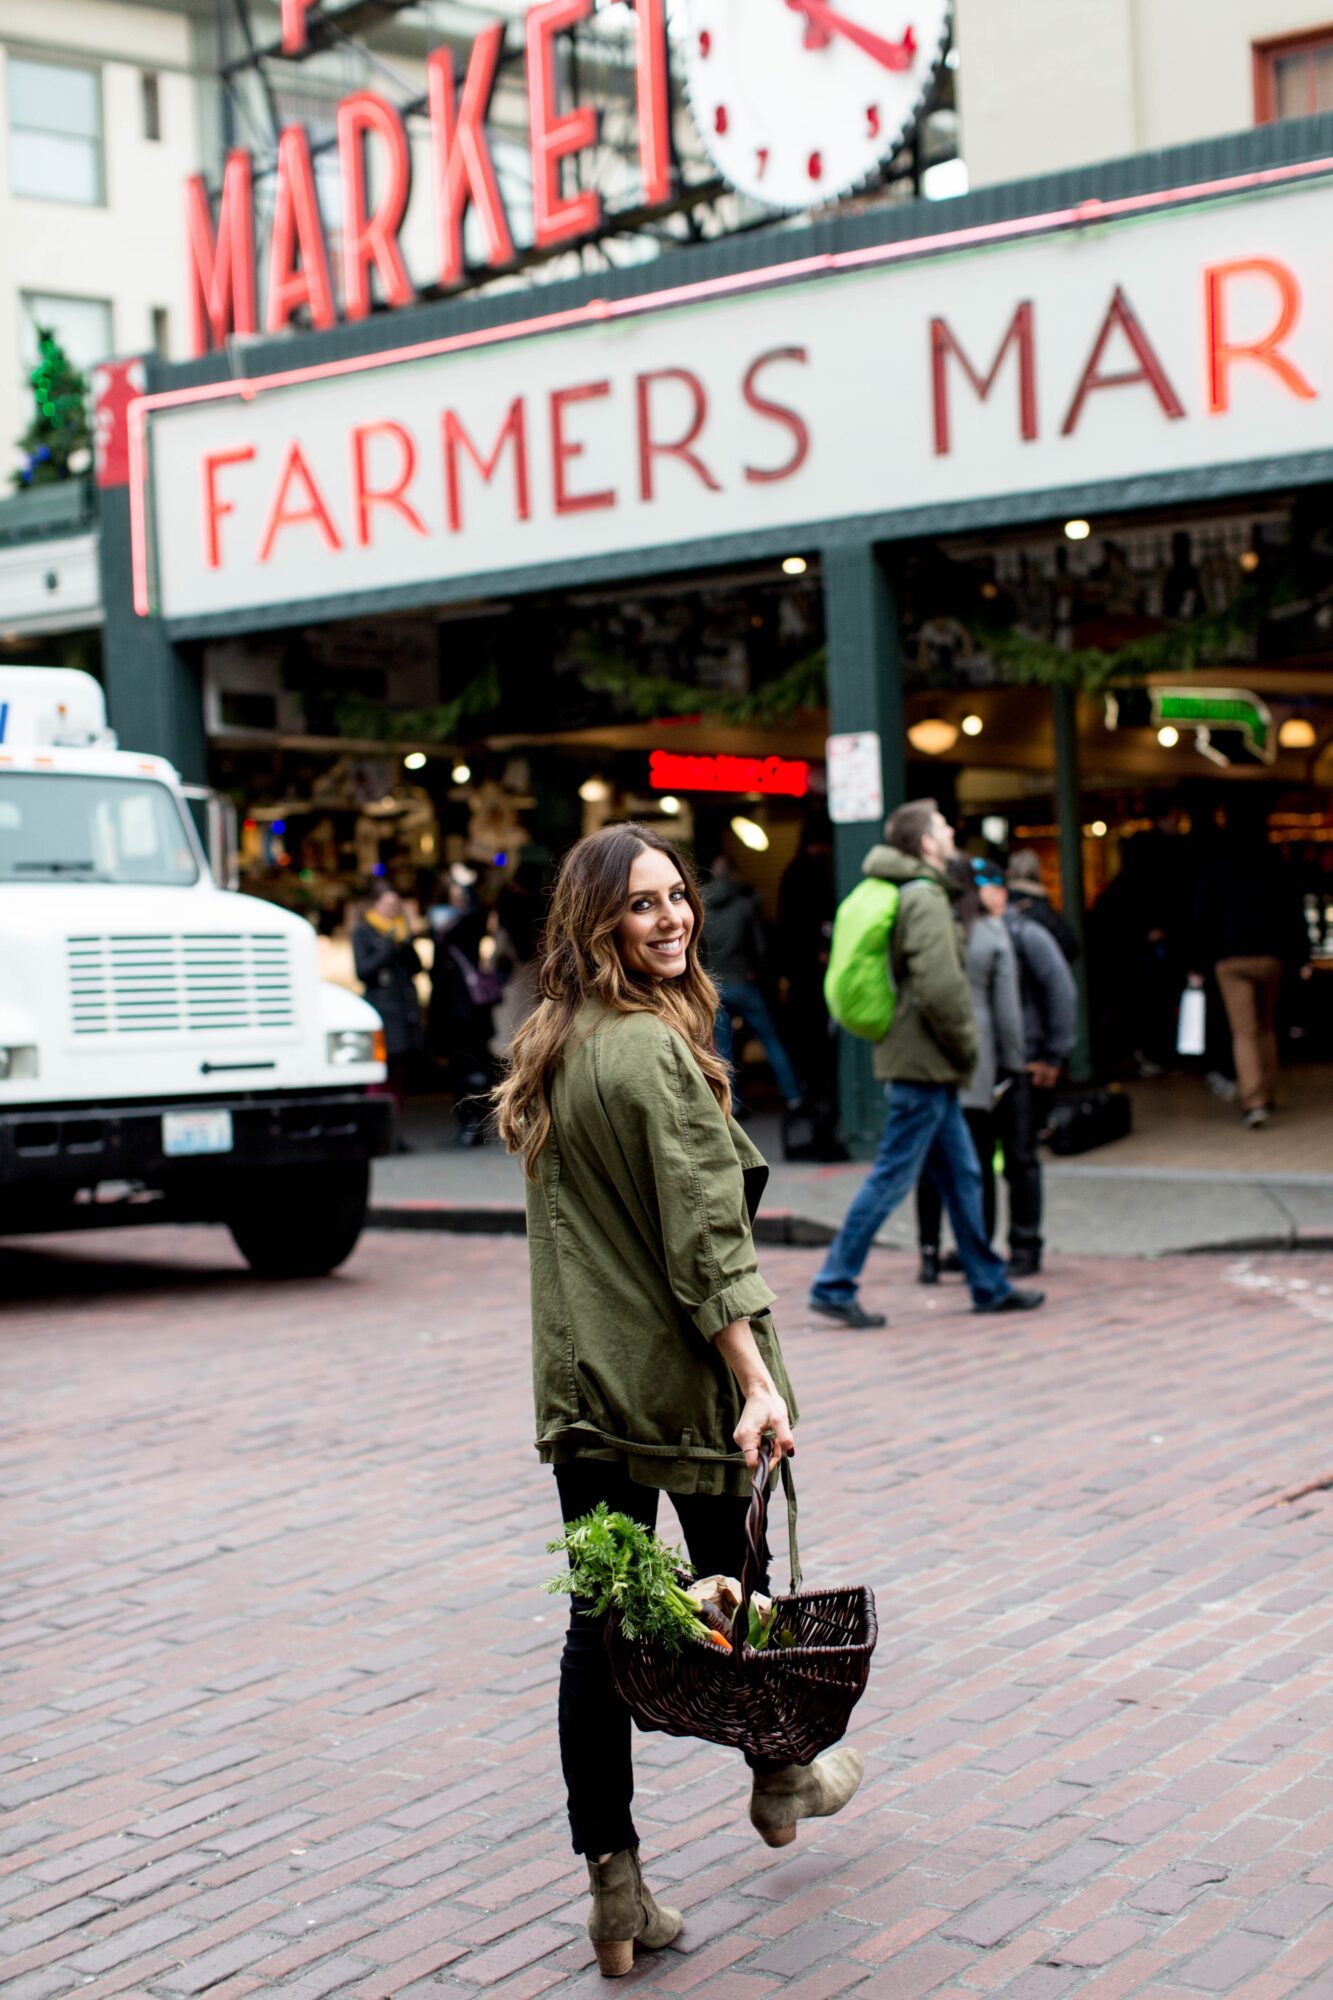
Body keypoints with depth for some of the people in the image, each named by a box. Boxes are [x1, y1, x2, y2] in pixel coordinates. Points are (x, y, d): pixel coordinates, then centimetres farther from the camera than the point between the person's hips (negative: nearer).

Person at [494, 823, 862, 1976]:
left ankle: (615, 1889, 8)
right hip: (680, 1378, -6)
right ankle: (779, 1777, 42)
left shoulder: (547, 1050, 8)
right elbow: (705, 1239, -22)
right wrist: (757, 1381, -23)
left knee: (597, 1618, 5)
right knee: (734, 1581, 17)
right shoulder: (658, 1051, -18)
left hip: (578, 1382, 6)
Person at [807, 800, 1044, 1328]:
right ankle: (834, 1285, -1)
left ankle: (989, 1284, 23)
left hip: (927, 1065, 10)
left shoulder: (914, 892, 16)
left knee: (961, 1174, 15)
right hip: (924, 1064, -10)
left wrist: (956, 1050, 19)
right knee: (892, 1176, -6)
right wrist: (966, 1046, -12)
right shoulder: (925, 897, -15)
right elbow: (939, 986, -24)